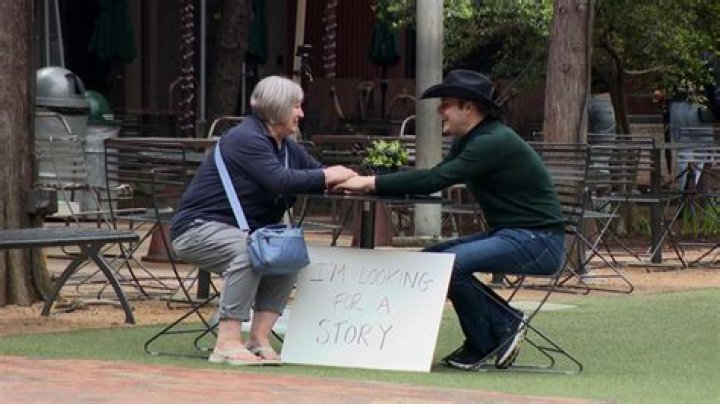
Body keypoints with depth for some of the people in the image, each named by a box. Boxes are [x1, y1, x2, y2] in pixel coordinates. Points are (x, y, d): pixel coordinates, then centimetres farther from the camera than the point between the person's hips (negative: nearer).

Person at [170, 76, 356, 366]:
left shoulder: (286, 148, 10)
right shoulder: (245, 139, -20)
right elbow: (280, 180, -32)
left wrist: (341, 178, -15)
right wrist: (326, 176, -24)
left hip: (239, 231, 10)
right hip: (197, 229, -10)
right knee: (249, 249, -35)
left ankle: (259, 340, -9)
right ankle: (227, 344, -35)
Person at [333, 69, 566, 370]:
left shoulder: (495, 142, -19)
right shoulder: (468, 142, 13)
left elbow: (435, 180, -25)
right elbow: (434, 178, 11)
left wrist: (372, 183, -22)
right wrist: (372, 183, -2)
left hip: (538, 241, -10)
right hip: (507, 234, 10)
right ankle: (503, 325, 5)